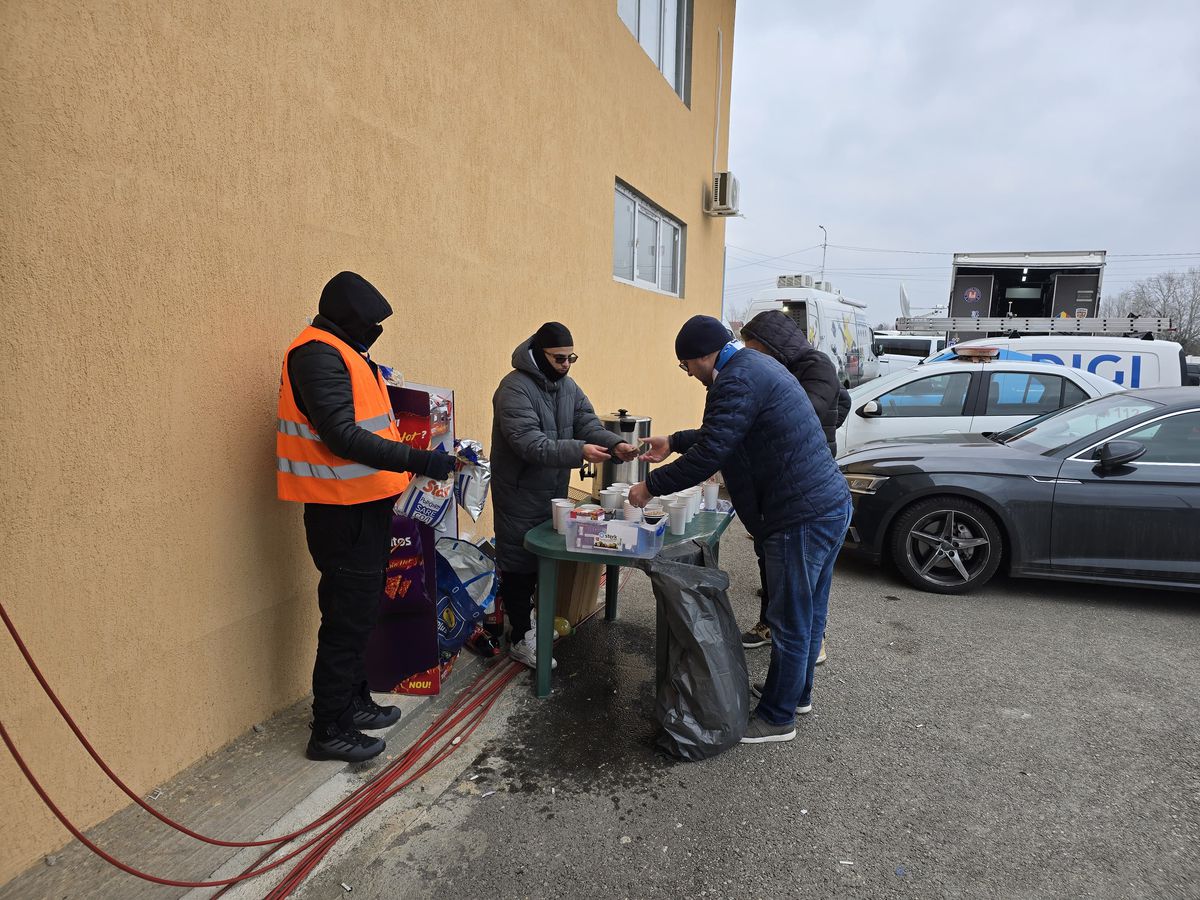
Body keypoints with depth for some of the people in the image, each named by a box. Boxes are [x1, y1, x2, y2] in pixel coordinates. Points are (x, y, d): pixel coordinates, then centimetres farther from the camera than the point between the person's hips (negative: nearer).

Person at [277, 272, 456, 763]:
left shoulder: (344, 353, 16)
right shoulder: (318, 355, -16)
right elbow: (342, 435, -26)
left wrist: (411, 463, 16)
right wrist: (418, 460, -28)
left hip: (363, 506, 10)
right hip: (342, 511, -10)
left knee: (359, 612, 19)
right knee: (348, 618, -2)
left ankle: (353, 701, 33)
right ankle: (329, 730, 11)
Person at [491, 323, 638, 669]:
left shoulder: (567, 385, 7)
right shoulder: (515, 388, -20)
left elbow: (588, 422, 1)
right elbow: (529, 443, -30)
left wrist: (616, 443, -19)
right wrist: (579, 451, -37)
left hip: (553, 491, 8)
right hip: (520, 494, -8)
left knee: (544, 557, 17)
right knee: (519, 564, 1)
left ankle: (525, 616, 36)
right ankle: (520, 638, 13)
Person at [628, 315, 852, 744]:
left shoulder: (738, 380, -18)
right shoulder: (755, 364, 15)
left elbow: (708, 456, -20)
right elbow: (721, 434, 26)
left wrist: (651, 487, -9)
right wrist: (673, 442, 27)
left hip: (801, 518, -10)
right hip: (831, 503, 11)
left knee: (790, 620, 4)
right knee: (808, 611, 22)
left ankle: (777, 717, 19)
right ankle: (797, 692, 40)